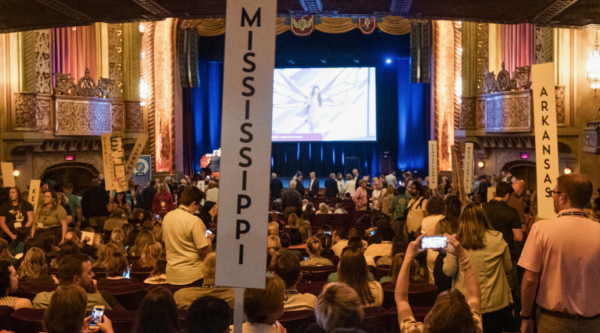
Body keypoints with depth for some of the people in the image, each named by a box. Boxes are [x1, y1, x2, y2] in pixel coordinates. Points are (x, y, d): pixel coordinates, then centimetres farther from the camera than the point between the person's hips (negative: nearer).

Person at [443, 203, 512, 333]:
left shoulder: (456, 241, -10)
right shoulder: (497, 238, -5)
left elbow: (449, 271, -6)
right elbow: (508, 268, 5)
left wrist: (446, 261, 14)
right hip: (495, 304, 1)